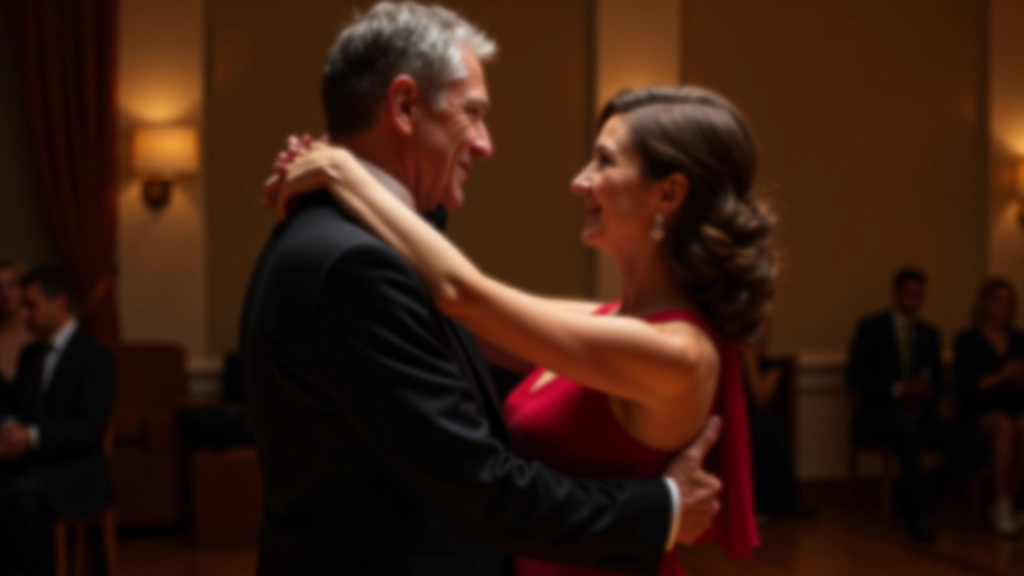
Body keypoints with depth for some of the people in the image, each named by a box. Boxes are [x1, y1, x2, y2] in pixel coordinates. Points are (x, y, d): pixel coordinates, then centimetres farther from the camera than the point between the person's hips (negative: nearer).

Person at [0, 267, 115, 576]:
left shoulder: (94, 356, -6)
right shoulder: (30, 355, 17)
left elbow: (90, 428, -15)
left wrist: (32, 437, -27)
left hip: (74, 469, -6)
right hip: (27, 461, 6)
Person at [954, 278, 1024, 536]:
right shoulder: (968, 340, 6)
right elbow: (963, 386, -5)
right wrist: (998, 377, -17)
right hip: (980, 411, -3)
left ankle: (1002, 507, -23)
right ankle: (1002, 507, -32)